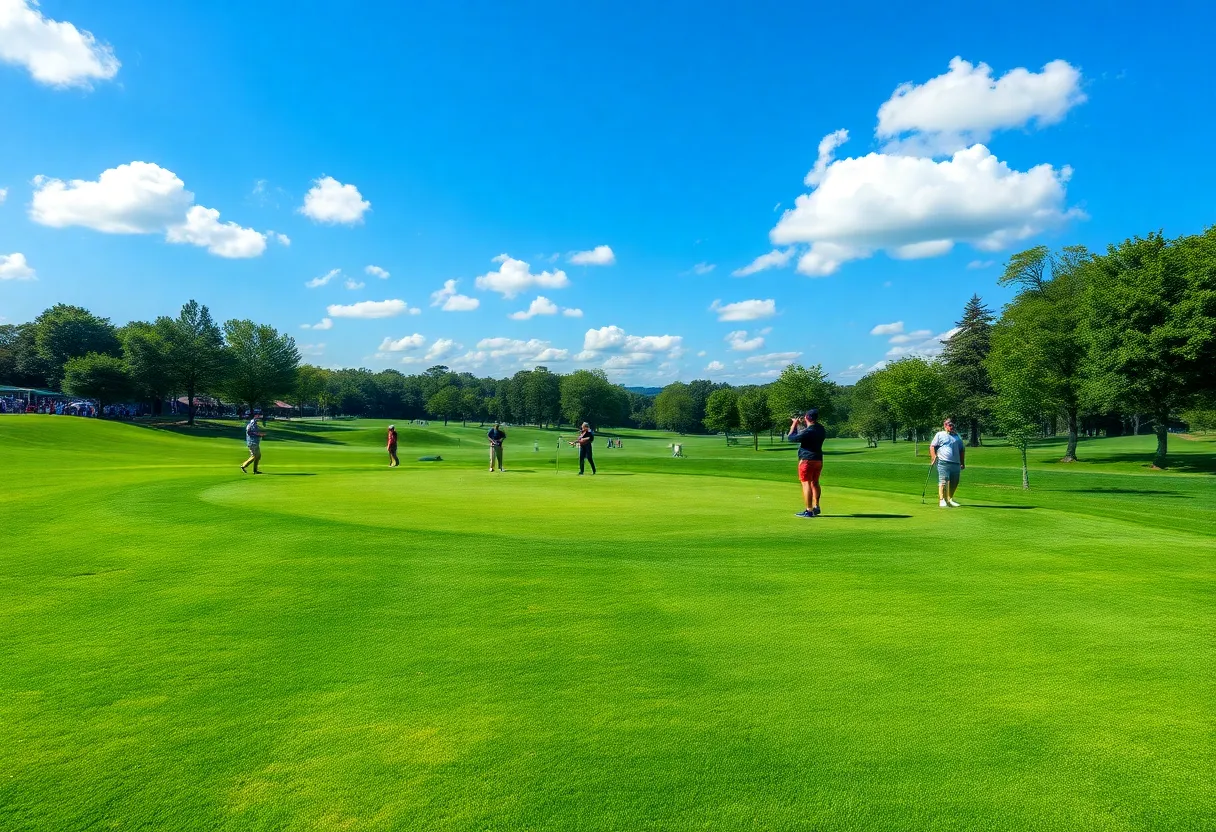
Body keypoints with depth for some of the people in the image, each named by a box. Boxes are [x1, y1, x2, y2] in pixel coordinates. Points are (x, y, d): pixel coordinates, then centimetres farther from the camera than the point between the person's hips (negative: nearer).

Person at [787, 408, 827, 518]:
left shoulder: (808, 432, -21)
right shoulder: (821, 429, 5)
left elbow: (791, 438, -14)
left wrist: (794, 425, -2)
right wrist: (800, 424, 20)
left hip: (807, 460, -8)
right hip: (818, 460, 9)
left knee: (806, 484, -6)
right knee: (815, 483, 19)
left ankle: (809, 510, -9)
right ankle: (816, 507, 27)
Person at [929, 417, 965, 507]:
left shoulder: (957, 436, 23)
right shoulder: (939, 435, 8)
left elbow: (962, 450, 26)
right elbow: (932, 446, 3)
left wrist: (962, 463, 19)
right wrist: (933, 457, -11)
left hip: (956, 463, 5)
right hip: (943, 462, -5)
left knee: (954, 483, 8)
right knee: (943, 481, -12)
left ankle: (950, 499, 23)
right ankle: (942, 500, -10)